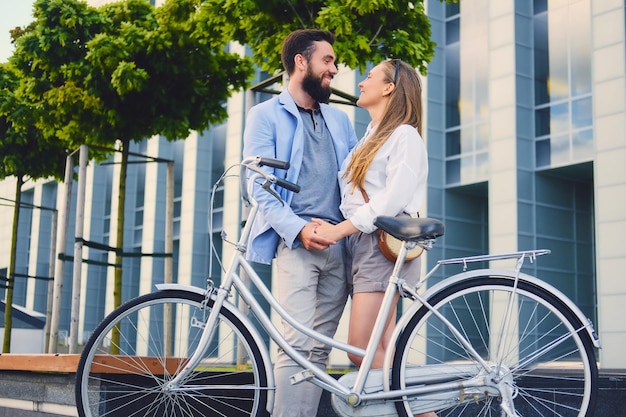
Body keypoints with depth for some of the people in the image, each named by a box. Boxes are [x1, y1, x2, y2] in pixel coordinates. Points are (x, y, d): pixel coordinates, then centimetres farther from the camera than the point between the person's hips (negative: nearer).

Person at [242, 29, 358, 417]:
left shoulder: (339, 119, 22)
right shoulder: (266, 115, 6)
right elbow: (260, 187, -4)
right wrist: (299, 229, -18)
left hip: (339, 245, 5)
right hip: (295, 242, -5)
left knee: (320, 348, 3)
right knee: (299, 344, -15)